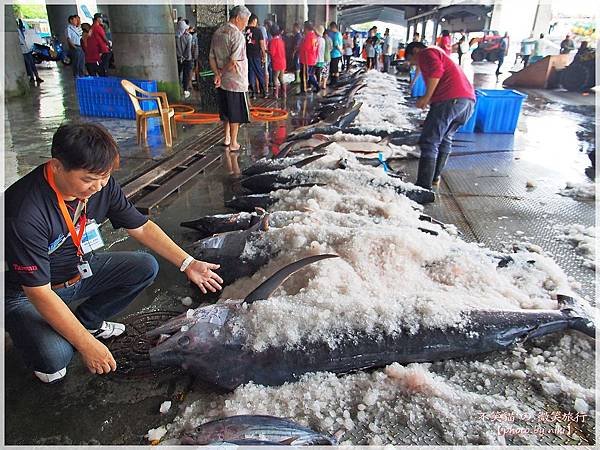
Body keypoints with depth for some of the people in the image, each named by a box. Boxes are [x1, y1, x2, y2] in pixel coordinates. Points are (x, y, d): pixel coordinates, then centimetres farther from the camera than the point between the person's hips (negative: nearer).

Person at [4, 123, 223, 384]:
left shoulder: (101, 183, -16)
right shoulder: (25, 213, -35)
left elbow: (141, 227, -3)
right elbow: (39, 292, -30)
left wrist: (187, 263, -10)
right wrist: (87, 346, -28)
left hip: (79, 270, 6)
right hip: (26, 293, -6)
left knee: (145, 267, -9)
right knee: (54, 357, -30)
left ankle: (87, 321, 10)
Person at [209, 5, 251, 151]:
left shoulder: (217, 32, 9)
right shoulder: (237, 35, -16)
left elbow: (211, 58, 7)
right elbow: (234, 62, -23)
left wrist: (217, 74, -3)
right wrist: (222, 72, -9)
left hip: (221, 82, 7)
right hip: (235, 81, -7)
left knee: (226, 112, 19)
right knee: (235, 114, 4)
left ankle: (227, 138, 30)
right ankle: (233, 144, 12)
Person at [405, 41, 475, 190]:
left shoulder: (425, 53, 8)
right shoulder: (439, 53, 37)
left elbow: (436, 70, -13)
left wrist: (427, 97, -11)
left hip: (450, 100, -10)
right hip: (469, 99, 10)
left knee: (429, 142, -9)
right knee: (445, 138, 24)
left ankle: (424, 186, -12)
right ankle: (435, 177, 31)